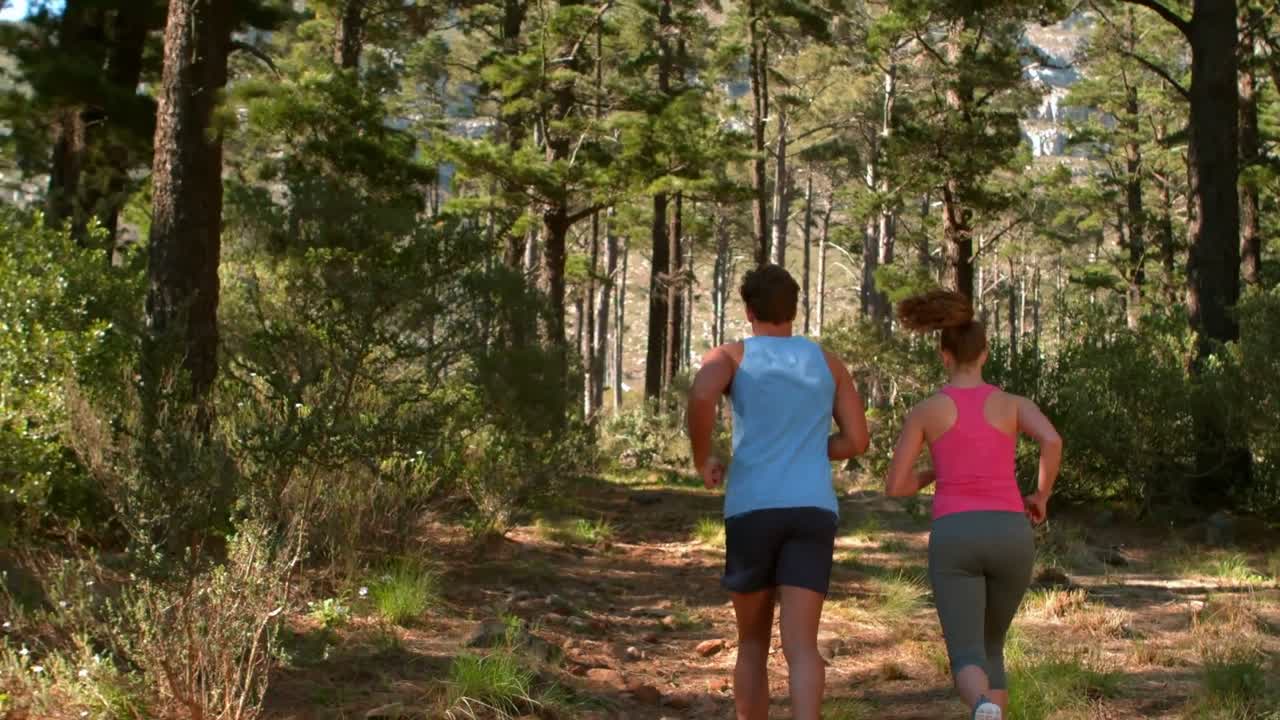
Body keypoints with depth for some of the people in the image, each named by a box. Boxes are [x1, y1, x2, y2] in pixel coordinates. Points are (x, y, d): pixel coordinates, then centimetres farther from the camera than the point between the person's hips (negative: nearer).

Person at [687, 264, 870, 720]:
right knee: (800, 647, -10)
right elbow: (857, 441, 16)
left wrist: (702, 460, 3)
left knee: (753, 642, 18)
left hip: (751, 512, -1)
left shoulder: (729, 355, 9)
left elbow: (701, 395, -16)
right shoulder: (827, 361, 19)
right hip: (813, 513, 1)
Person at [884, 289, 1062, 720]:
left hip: (955, 542, -2)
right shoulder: (1014, 404, 9)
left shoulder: (924, 411, 8)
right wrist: (1041, 496, 5)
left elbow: (895, 487, 7)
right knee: (990, 646, 25)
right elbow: (1052, 441, -13)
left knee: (968, 664, -7)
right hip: (1010, 539, 2)